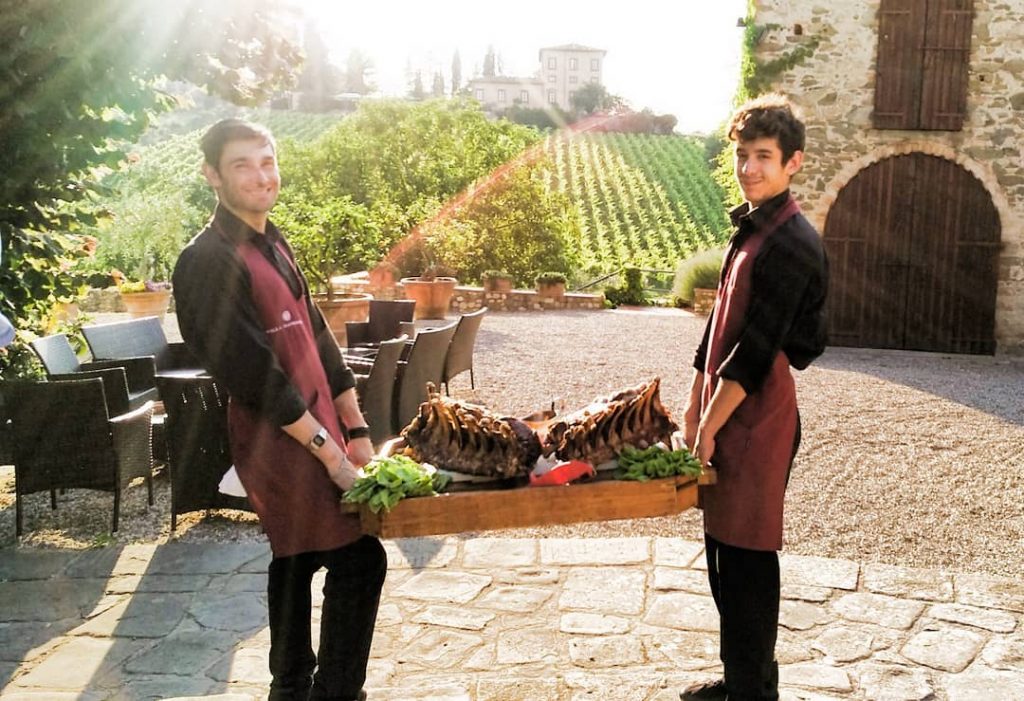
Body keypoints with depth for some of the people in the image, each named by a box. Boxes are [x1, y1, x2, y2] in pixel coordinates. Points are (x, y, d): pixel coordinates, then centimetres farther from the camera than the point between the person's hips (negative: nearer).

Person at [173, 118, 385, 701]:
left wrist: (356, 429, 10)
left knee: (298, 559, 19)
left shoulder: (273, 244, 12)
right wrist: (332, 453, -19)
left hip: (315, 433, 9)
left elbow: (318, 339, 13)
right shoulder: (210, 262, -17)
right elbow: (254, 375, -21)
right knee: (359, 560, -6)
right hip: (282, 442, -9)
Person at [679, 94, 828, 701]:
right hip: (727, 413, 9)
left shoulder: (790, 243, -16)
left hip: (758, 419, -9)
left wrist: (709, 427, -15)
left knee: (746, 559, 1)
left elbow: (756, 349, -20)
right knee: (724, 553, 17)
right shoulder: (751, 228, 14)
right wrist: (695, 407, 16)